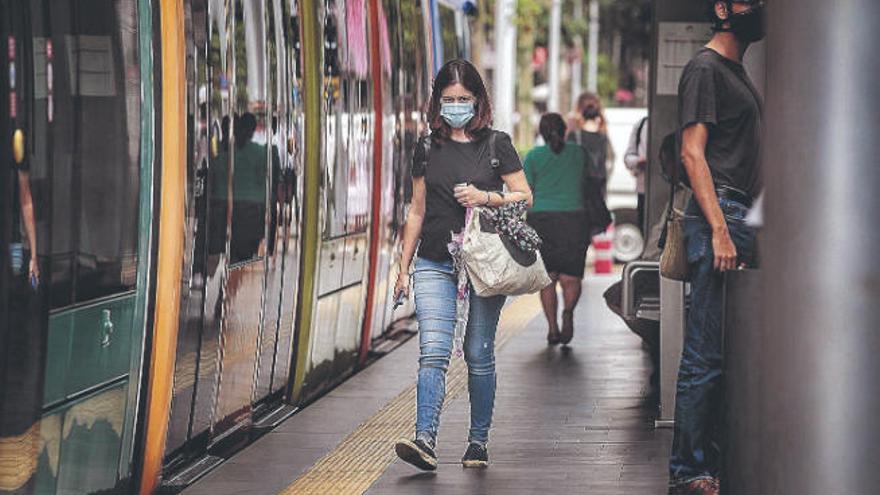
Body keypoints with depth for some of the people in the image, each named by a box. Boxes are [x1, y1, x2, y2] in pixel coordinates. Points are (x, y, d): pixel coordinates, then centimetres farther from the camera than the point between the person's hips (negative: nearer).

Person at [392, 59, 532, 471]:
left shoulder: (496, 145, 4)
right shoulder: (427, 150, 11)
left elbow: (525, 197, 3)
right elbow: (417, 212, 15)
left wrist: (485, 198, -14)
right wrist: (403, 267, 14)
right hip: (434, 264, 1)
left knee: (479, 354, 4)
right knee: (433, 352, -11)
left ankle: (478, 441, 14)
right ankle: (425, 440, -21)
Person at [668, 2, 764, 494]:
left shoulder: (737, 70, 22)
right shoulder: (705, 67, -7)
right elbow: (693, 153, -14)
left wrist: (751, 230, 19)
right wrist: (719, 230, -21)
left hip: (742, 222, 10)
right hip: (719, 217, -10)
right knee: (706, 356, -9)